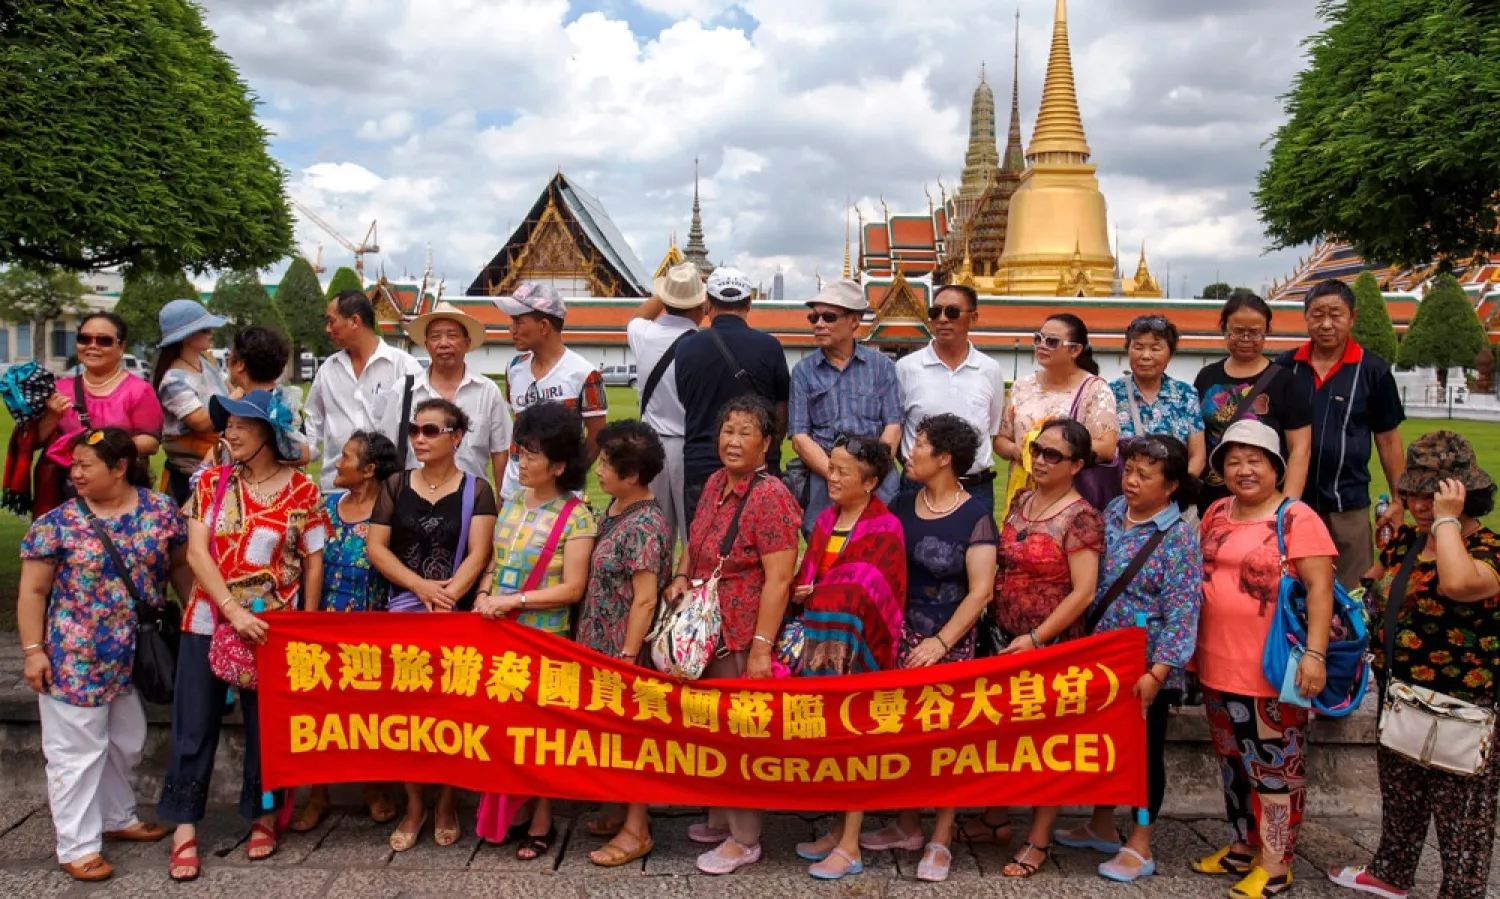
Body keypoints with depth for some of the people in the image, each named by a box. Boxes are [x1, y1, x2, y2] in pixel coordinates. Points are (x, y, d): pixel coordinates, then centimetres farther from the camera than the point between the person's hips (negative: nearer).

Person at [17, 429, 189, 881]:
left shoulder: (160, 510, -3)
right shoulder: (57, 523, -9)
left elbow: (180, 565, 7)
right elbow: (33, 592, -6)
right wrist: (33, 650, -10)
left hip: (137, 655, 4)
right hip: (74, 658, -3)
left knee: (128, 742, 19)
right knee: (77, 750, 5)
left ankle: (118, 817, 40)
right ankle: (77, 845, 17)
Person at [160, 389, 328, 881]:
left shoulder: (301, 490, -4)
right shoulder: (212, 483, 1)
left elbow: (313, 564, -1)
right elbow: (197, 552, -7)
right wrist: (234, 610, -18)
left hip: (273, 628, -2)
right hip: (208, 621, 2)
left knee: (266, 724, 9)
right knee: (195, 725, 6)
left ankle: (263, 814, 26)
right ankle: (186, 826, 18)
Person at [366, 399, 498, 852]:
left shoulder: (476, 489, 1)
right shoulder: (395, 486, 8)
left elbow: (477, 554, -8)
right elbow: (375, 547, 2)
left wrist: (445, 601, -20)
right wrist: (421, 586, -12)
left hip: (460, 613, -2)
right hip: (404, 610, 2)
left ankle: (446, 803, 18)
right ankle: (414, 806, 15)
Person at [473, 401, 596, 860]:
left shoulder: (576, 517, -13)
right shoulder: (511, 505, 7)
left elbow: (572, 589, -16)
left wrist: (513, 600, -20)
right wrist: (484, 594, -4)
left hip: (544, 637, -6)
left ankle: (541, 822, 21)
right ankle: (502, 812, 28)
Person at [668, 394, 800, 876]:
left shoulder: (769, 496, -19)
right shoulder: (714, 483, 6)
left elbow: (778, 579, -21)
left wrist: (761, 647, -22)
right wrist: (682, 577, 1)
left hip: (743, 636, -8)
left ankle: (744, 839, 23)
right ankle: (720, 820, 38)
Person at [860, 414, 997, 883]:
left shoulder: (975, 515, -9)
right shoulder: (903, 503, 7)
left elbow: (981, 591, -12)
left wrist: (941, 641, -17)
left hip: (948, 642, -5)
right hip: (899, 634, 5)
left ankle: (940, 840, 17)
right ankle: (907, 825, 26)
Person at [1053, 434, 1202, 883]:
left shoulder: (1179, 538, -15)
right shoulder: (1112, 513, 3)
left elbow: (1181, 614, -19)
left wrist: (1156, 674, -24)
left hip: (1148, 667, -6)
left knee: (1145, 750, 7)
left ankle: (1140, 847, 21)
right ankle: (1102, 827, 36)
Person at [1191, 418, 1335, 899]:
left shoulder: (1297, 518, -11)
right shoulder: (1216, 513, 8)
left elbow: (1320, 587, -15)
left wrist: (1314, 653, -22)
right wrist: (1194, 646, 18)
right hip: (1218, 665, 7)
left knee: (1274, 768, 5)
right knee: (1234, 763, 19)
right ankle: (1241, 846, 35)